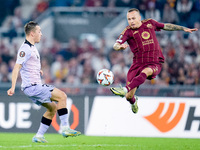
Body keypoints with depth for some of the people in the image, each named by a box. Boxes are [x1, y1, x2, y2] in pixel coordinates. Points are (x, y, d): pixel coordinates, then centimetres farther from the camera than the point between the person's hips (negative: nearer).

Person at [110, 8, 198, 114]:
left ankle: (125, 89, -55)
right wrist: (120, 46, -40)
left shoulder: (149, 23, 7)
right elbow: (115, 46, -16)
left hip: (154, 64, 0)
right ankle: (134, 101, 34)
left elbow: (166, 26, 23)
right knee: (129, 97, -4)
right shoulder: (128, 31, -2)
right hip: (138, 64, 0)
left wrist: (184, 29, 23)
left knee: (145, 72, -39)